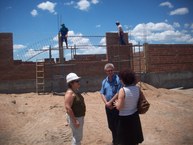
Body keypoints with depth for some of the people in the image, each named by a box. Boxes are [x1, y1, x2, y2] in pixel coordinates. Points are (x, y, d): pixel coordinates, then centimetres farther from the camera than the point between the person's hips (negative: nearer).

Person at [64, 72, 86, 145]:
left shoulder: (76, 91, 7)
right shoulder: (70, 93, -23)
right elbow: (68, 108, -28)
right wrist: (75, 121, -26)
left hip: (80, 117, 10)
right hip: (75, 118, -10)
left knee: (79, 136, 22)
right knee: (77, 137, 1)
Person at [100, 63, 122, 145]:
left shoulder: (118, 79, -12)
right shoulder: (104, 81, 7)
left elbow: (118, 93, -18)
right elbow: (102, 93, 6)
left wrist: (110, 102, -16)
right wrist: (106, 103, -10)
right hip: (108, 106, 6)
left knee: (117, 125, 2)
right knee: (111, 125, 18)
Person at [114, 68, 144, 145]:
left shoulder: (123, 90, -23)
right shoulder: (137, 88, -5)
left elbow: (119, 107, -22)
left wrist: (116, 103, 0)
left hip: (125, 117, -6)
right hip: (135, 116, 6)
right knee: (134, 139, 23)